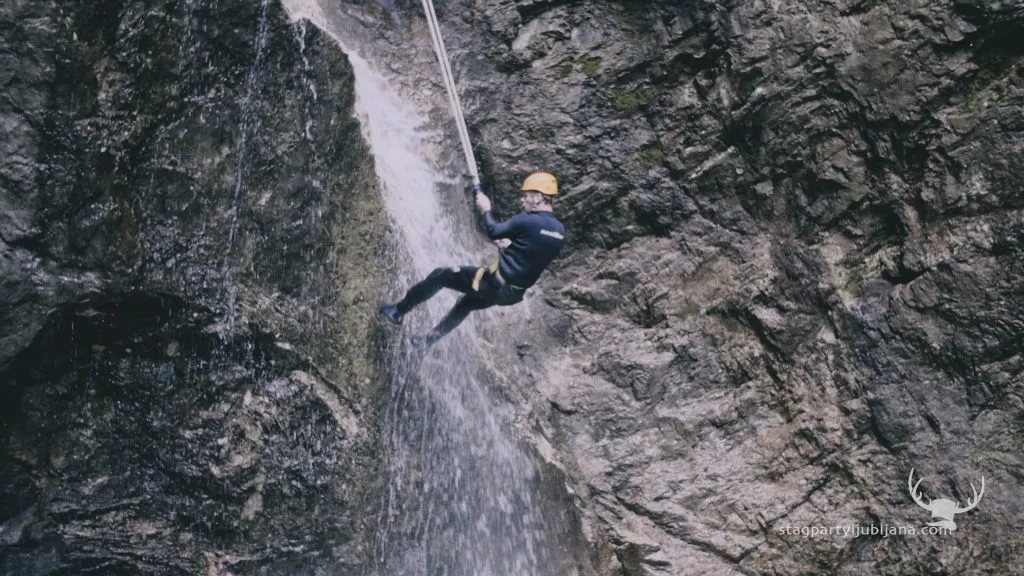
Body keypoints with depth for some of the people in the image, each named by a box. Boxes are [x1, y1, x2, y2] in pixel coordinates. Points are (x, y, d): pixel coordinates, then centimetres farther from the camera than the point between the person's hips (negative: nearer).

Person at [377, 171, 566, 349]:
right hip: (515, 294, 8)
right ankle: (429, 339, 43)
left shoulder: (528, 221, -21)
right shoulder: (559, 230, 2)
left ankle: (398, 311, 23)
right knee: (466, 303, 33)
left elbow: (494, 232, -7)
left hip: (496, 284, -8)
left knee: (439, 275, 10)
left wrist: (485, 210, 8)